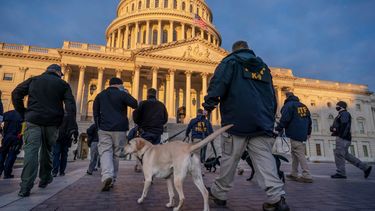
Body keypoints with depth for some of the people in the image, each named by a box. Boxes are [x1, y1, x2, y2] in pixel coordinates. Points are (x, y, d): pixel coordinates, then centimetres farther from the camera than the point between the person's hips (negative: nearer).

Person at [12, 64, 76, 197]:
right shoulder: (63, 84, 9)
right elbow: (70, 104, -3)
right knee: (47, 150, 16)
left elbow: (16, 94, 8)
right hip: (52, 122, 0)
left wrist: (22, 113, 9)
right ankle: (44, 179, 27)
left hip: (33, 121, 0)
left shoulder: (34, 80, 14)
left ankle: (26, 187, -14)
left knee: (31, 151, -5)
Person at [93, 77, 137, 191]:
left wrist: (98, 126, 20)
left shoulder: (100, 95, 12)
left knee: (105, 152, -2)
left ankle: (107, 176, -25)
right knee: (116, 154, 8)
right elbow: (135, 105, -4)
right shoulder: (122, 94, -1)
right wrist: (127, 94, 8)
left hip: (104, 129, 2)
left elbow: (96, 113, 13)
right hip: (120, 129, -2)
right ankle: (112, 180, 13)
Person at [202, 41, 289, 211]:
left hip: (236, 120, -4)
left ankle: (219, 193, 18)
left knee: (229, 159, 4)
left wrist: (209, 104, -7)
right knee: (265, 159, 2)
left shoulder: (230, 61, 7)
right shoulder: (264, 67, 23)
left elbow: (218, 83, -10)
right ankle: (277, 197, -7)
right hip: (262, 122, 5)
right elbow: (273, 96, 22)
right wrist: (270, 117, 27)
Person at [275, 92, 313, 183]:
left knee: (300, 154, -8)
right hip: (302, 134, 8)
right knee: (294, 153, 14)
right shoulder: (303, 106, 18)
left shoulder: (288, 105, -6)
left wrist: (278, 129, -6)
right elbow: (309, 120, 21)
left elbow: (284, 119, -16)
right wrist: (308, 132, 29)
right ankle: (294, 174, 18)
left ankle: (307, 176, -9)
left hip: (294, 134, -8)